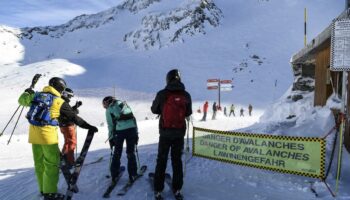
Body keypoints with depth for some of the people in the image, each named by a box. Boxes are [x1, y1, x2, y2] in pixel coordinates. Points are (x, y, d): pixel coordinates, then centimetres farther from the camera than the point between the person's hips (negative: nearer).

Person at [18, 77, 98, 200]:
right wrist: (88, 126, -1)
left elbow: (22, 100, 24)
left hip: (33, 133, 7)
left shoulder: (36, 95, 8)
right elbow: (74, 117, -6)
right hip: (48, 135, -7)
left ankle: (43, 189, 30)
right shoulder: (59, 102, -8)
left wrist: (27, 92, 44)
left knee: (39, 163, 16)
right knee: (51, 164, 2)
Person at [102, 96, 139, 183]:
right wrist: (136, 133, 17)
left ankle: (114, 175, 23)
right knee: (131, 153, 14)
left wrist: (111, 138, 14)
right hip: (132, 128, 3)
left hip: (119, 131, -3)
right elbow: (133, 118, 16)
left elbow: (110, 125, 5)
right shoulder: (124, 103, 22)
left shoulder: (109, 110, 11)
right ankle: (132, 175, 17)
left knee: (117, 153, 16)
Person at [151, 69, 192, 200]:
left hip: (165, 132, -1)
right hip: (180, 132, 2)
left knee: (161, 160, 11)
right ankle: (177, 189, 19)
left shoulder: (162, 94, -11)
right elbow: (188, 113, 8)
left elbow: (154, 110, 3)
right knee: (177, 160, 15)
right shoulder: (186, 95, -4)